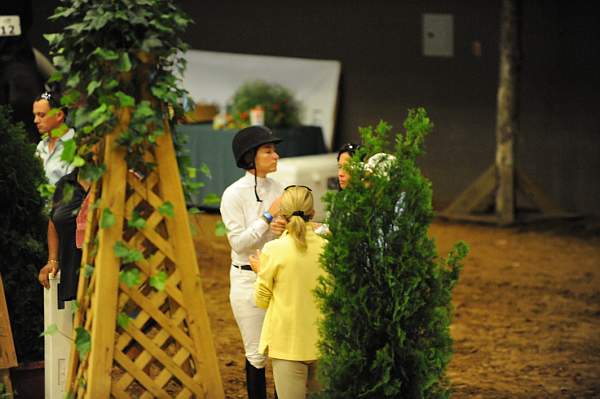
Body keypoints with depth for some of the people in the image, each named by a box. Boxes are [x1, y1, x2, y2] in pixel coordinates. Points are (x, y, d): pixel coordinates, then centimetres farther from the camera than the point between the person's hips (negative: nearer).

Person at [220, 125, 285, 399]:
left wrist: (283, 230, -11)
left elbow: (281, 232, 12)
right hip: (248, 277, -5)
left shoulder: (276, 189, 5)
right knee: (257, 353, 3)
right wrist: (268, 217, -18)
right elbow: (238, 243, -15)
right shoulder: (234, 194, -11)